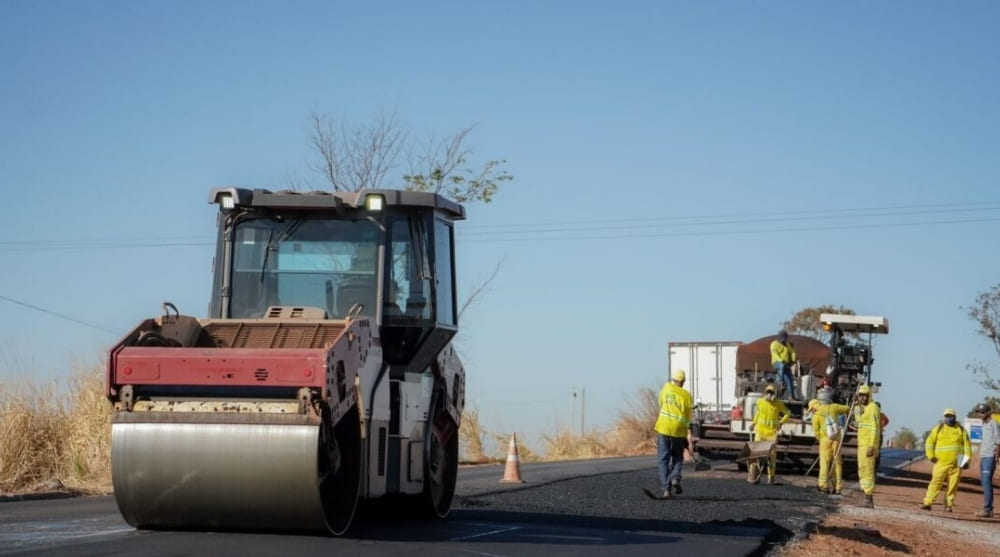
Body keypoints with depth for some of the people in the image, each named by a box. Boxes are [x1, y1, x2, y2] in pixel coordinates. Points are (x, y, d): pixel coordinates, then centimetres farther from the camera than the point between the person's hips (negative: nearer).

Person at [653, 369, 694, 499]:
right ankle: (675, 478, -5)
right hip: (679, 430, 0)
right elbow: (688, 417, 4)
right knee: (677, 457, 19)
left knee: (663, 459, 5)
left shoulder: (667, 387, 4)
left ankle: (666, 488, -4)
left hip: (664, 428, 0)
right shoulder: (686, 395, 1)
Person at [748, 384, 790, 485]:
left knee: (772, 454, 1)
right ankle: (753, 475, -3)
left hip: (772, 432, -1)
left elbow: (787, 413, 11)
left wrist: (781, 422, -2)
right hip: (760, 431, 1)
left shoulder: (778, 404, -1)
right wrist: (754, 422, 16)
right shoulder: (760, 402, 5)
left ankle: (771, 477, 11)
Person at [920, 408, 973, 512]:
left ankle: (949, 504, 8)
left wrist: (967, 459, -1)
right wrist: (931, 456, 0)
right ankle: (927, 503, -14)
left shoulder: (961, 430, 8)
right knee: (935, 481, -10)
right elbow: (929, 442, 11)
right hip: (941, 462, -1)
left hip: (956, 464, 1)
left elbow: (967, 445, 8)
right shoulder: (938, 428, 8)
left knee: (953, 484, 0)